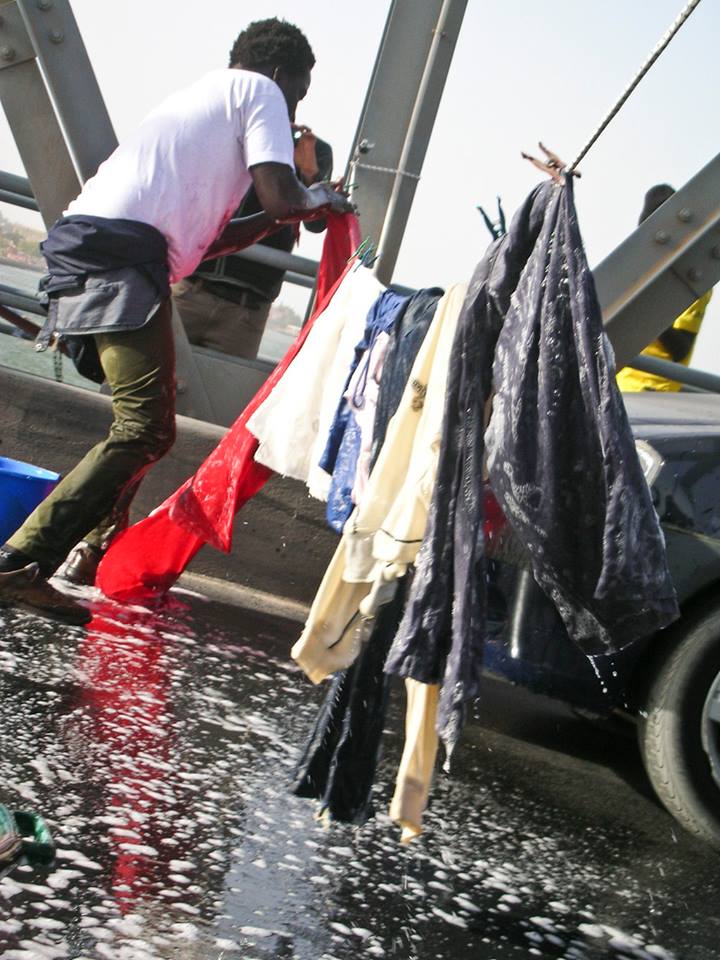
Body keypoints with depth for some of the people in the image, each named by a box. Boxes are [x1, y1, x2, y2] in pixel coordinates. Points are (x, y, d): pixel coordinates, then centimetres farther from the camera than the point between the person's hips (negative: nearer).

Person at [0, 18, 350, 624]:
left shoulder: (206, 96, 35)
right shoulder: (259, 90, 10)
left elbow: (202, 241, 33)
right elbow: (279, 194, -5)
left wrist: (283, 217, 40)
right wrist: (316, 199, 17)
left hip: (78, 246, 10)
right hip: (124, 257, -10)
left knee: (140, 420, 22)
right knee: (147, 430, -14)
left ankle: (99, 549, 22)